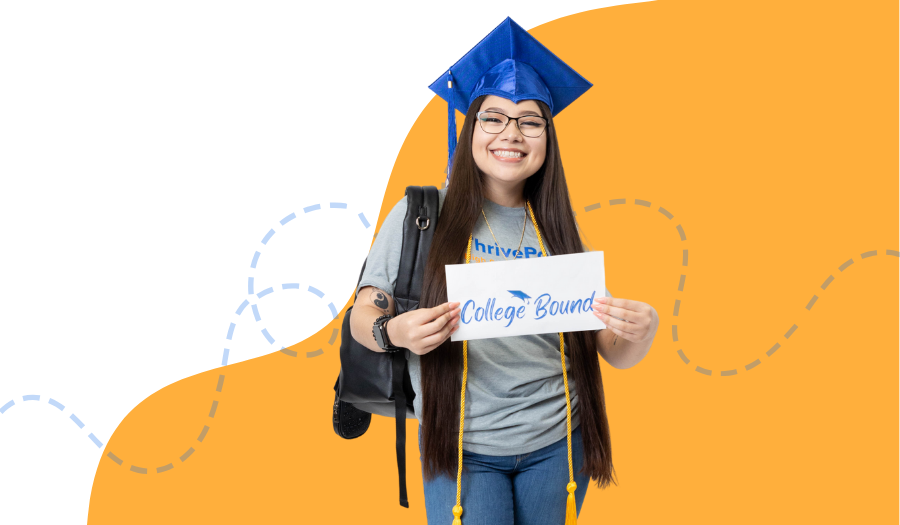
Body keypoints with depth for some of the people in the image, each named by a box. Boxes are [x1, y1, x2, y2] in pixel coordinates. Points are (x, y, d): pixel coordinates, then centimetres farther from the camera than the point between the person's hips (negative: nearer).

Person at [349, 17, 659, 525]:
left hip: (557, 444, 3)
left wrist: (641, 331, -21)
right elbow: (363, 315, -3)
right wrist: (394, 331, -26)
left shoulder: (558, 229, 1)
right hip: (463, 449, -2)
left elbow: (614, 352, 2)